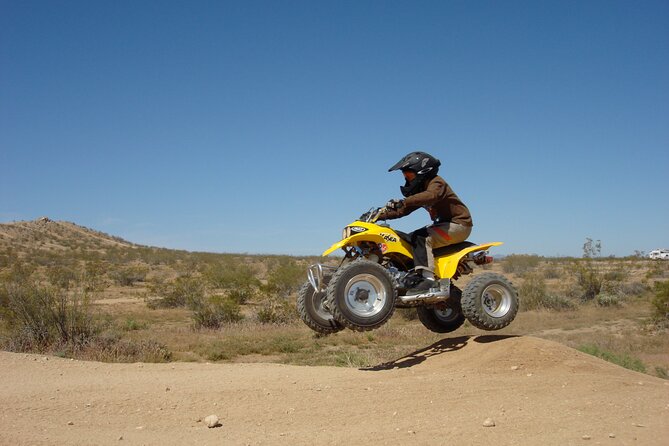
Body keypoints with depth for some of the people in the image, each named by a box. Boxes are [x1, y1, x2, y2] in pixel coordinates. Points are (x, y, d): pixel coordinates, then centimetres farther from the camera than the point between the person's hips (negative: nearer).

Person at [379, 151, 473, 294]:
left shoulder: (436, 183, -14)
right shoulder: (421, 189, 15)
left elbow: (430, 196, -39)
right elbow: (404, 210, 12)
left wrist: (403, 201, -48)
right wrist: (382, 215, 0)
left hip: (458, 224, -10)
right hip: (445, 224, 10)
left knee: (422, 238, -29)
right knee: (407, 239, 6)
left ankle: (427, 277, -37)